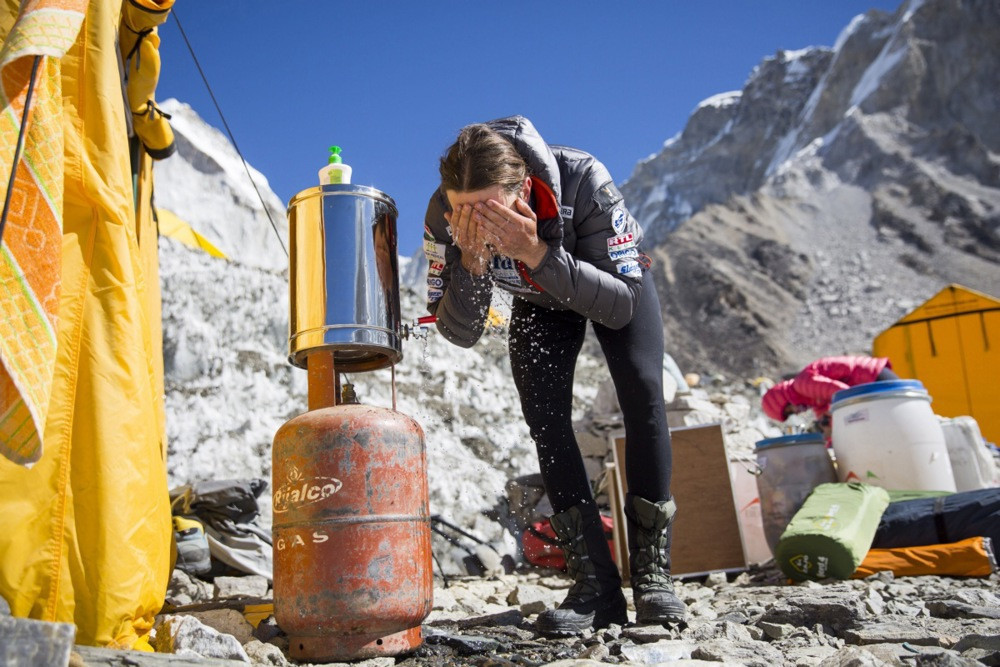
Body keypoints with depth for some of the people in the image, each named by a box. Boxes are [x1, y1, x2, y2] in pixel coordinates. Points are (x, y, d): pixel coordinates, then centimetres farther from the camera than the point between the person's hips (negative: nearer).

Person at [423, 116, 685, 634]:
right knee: (544, 416, -13)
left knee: (642, 394, -19)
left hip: (614, 276, -2)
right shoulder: (444, 215, -34)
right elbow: (459, 333, -26)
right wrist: (473, 261, -45)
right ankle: (596, 584, -7)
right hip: (539, 302, 2)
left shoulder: (584, 180, -42)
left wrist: (538, 253, -51)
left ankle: (652, 574, -9)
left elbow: (619, 307, -39)